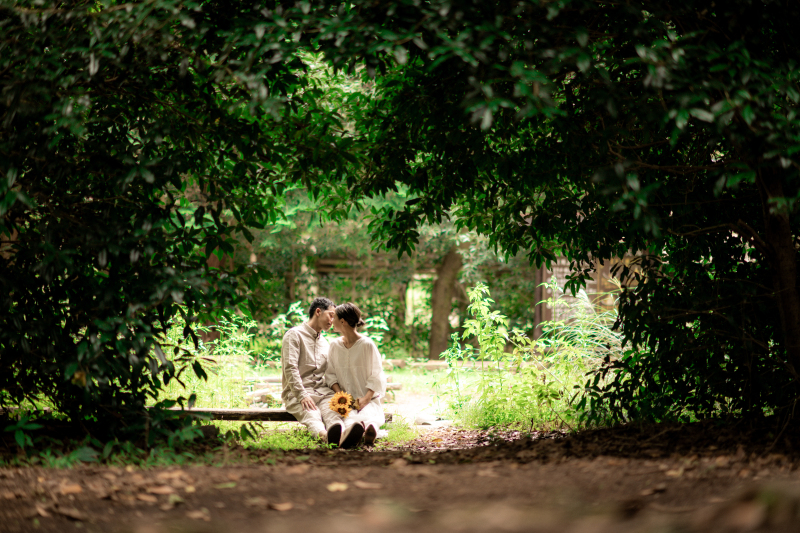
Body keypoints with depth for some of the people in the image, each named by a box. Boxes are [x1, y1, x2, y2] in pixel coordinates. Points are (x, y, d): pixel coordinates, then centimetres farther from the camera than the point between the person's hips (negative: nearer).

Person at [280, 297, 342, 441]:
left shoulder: (324, 342, 29)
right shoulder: (295, 335, 3)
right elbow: (290, 368, -10)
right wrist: (302, 395, -22)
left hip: (323, 391, 5)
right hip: (297, 393, -5)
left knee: (333, 413, -34)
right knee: (312, 415, -39)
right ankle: (322, 433, -73)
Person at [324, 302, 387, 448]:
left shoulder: (367, 345, 3)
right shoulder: (335, 345, 16)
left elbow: (376, 377, 0)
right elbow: (330, 374, 12)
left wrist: (366, 399, -17)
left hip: (368, 399, -1)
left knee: (367, 414, -39)